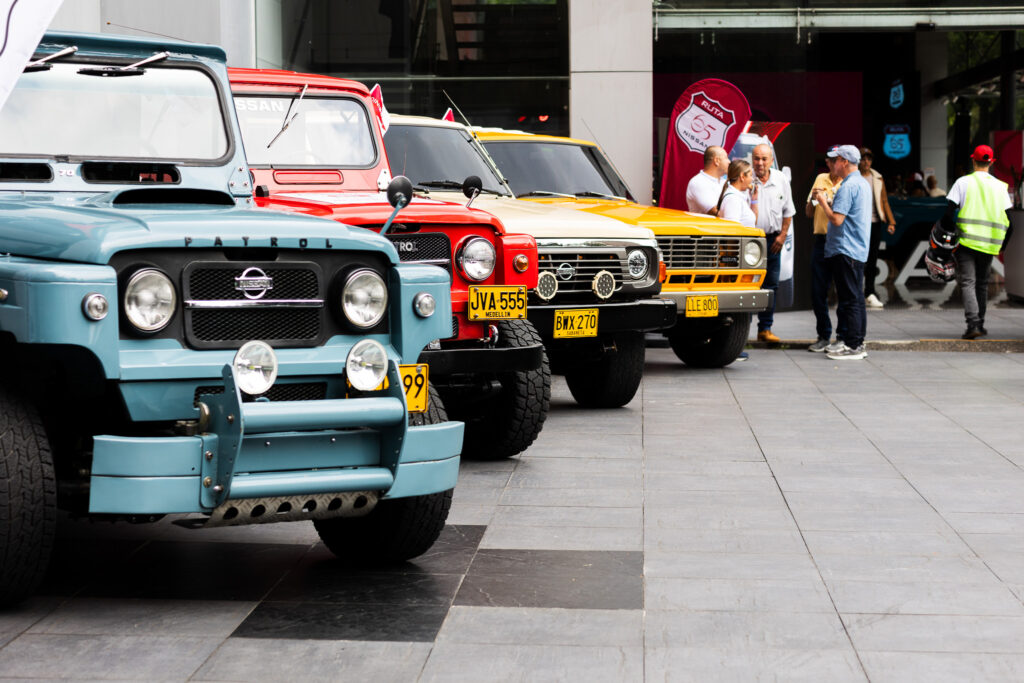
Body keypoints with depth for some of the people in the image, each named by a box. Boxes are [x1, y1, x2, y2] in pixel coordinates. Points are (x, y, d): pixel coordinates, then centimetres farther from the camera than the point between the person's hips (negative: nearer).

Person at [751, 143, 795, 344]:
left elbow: (788, 211, 13)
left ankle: (765, 329, 14)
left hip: (772, 239, 4)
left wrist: (783, 235, 5)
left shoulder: (781, 180, 4)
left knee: (770, 285, 7)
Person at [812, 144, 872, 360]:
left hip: (845, 251, -10)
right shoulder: (863, 183, 16)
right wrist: (827, 201, 15)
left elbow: (837, 219, -21)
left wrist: (822, 200, -9)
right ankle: (857, 342, 17)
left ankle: (852, 346, -6)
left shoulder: (848, 186, -17)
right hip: (859, 250, 10)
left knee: (849, 299, -7)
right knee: (856, 298, 12)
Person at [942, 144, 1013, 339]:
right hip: (990, 243, 3)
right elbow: (1008, 218, 6)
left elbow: (949, 212, -7)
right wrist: (1002, 245, 14)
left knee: (968, 282, -5)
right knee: (982, 283, 17)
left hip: (966, 240, -3)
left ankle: (973, 324, -21)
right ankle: (980, 324, 23)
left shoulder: (963, 182, -2)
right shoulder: (1000, 186, 7)